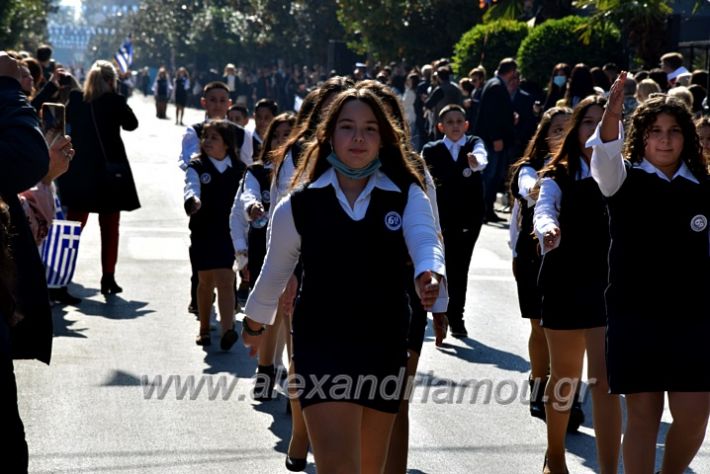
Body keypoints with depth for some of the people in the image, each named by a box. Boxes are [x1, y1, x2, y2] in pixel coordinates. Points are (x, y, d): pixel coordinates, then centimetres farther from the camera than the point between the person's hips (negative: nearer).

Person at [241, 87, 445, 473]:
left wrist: (430, 273, -43)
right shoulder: (300, 205, -2)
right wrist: (253, 324, 25)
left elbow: (425, 239, -21)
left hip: (385, 346, 2)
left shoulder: (406, 196, -1)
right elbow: (274, 273, 12)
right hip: (322, 345, -2)